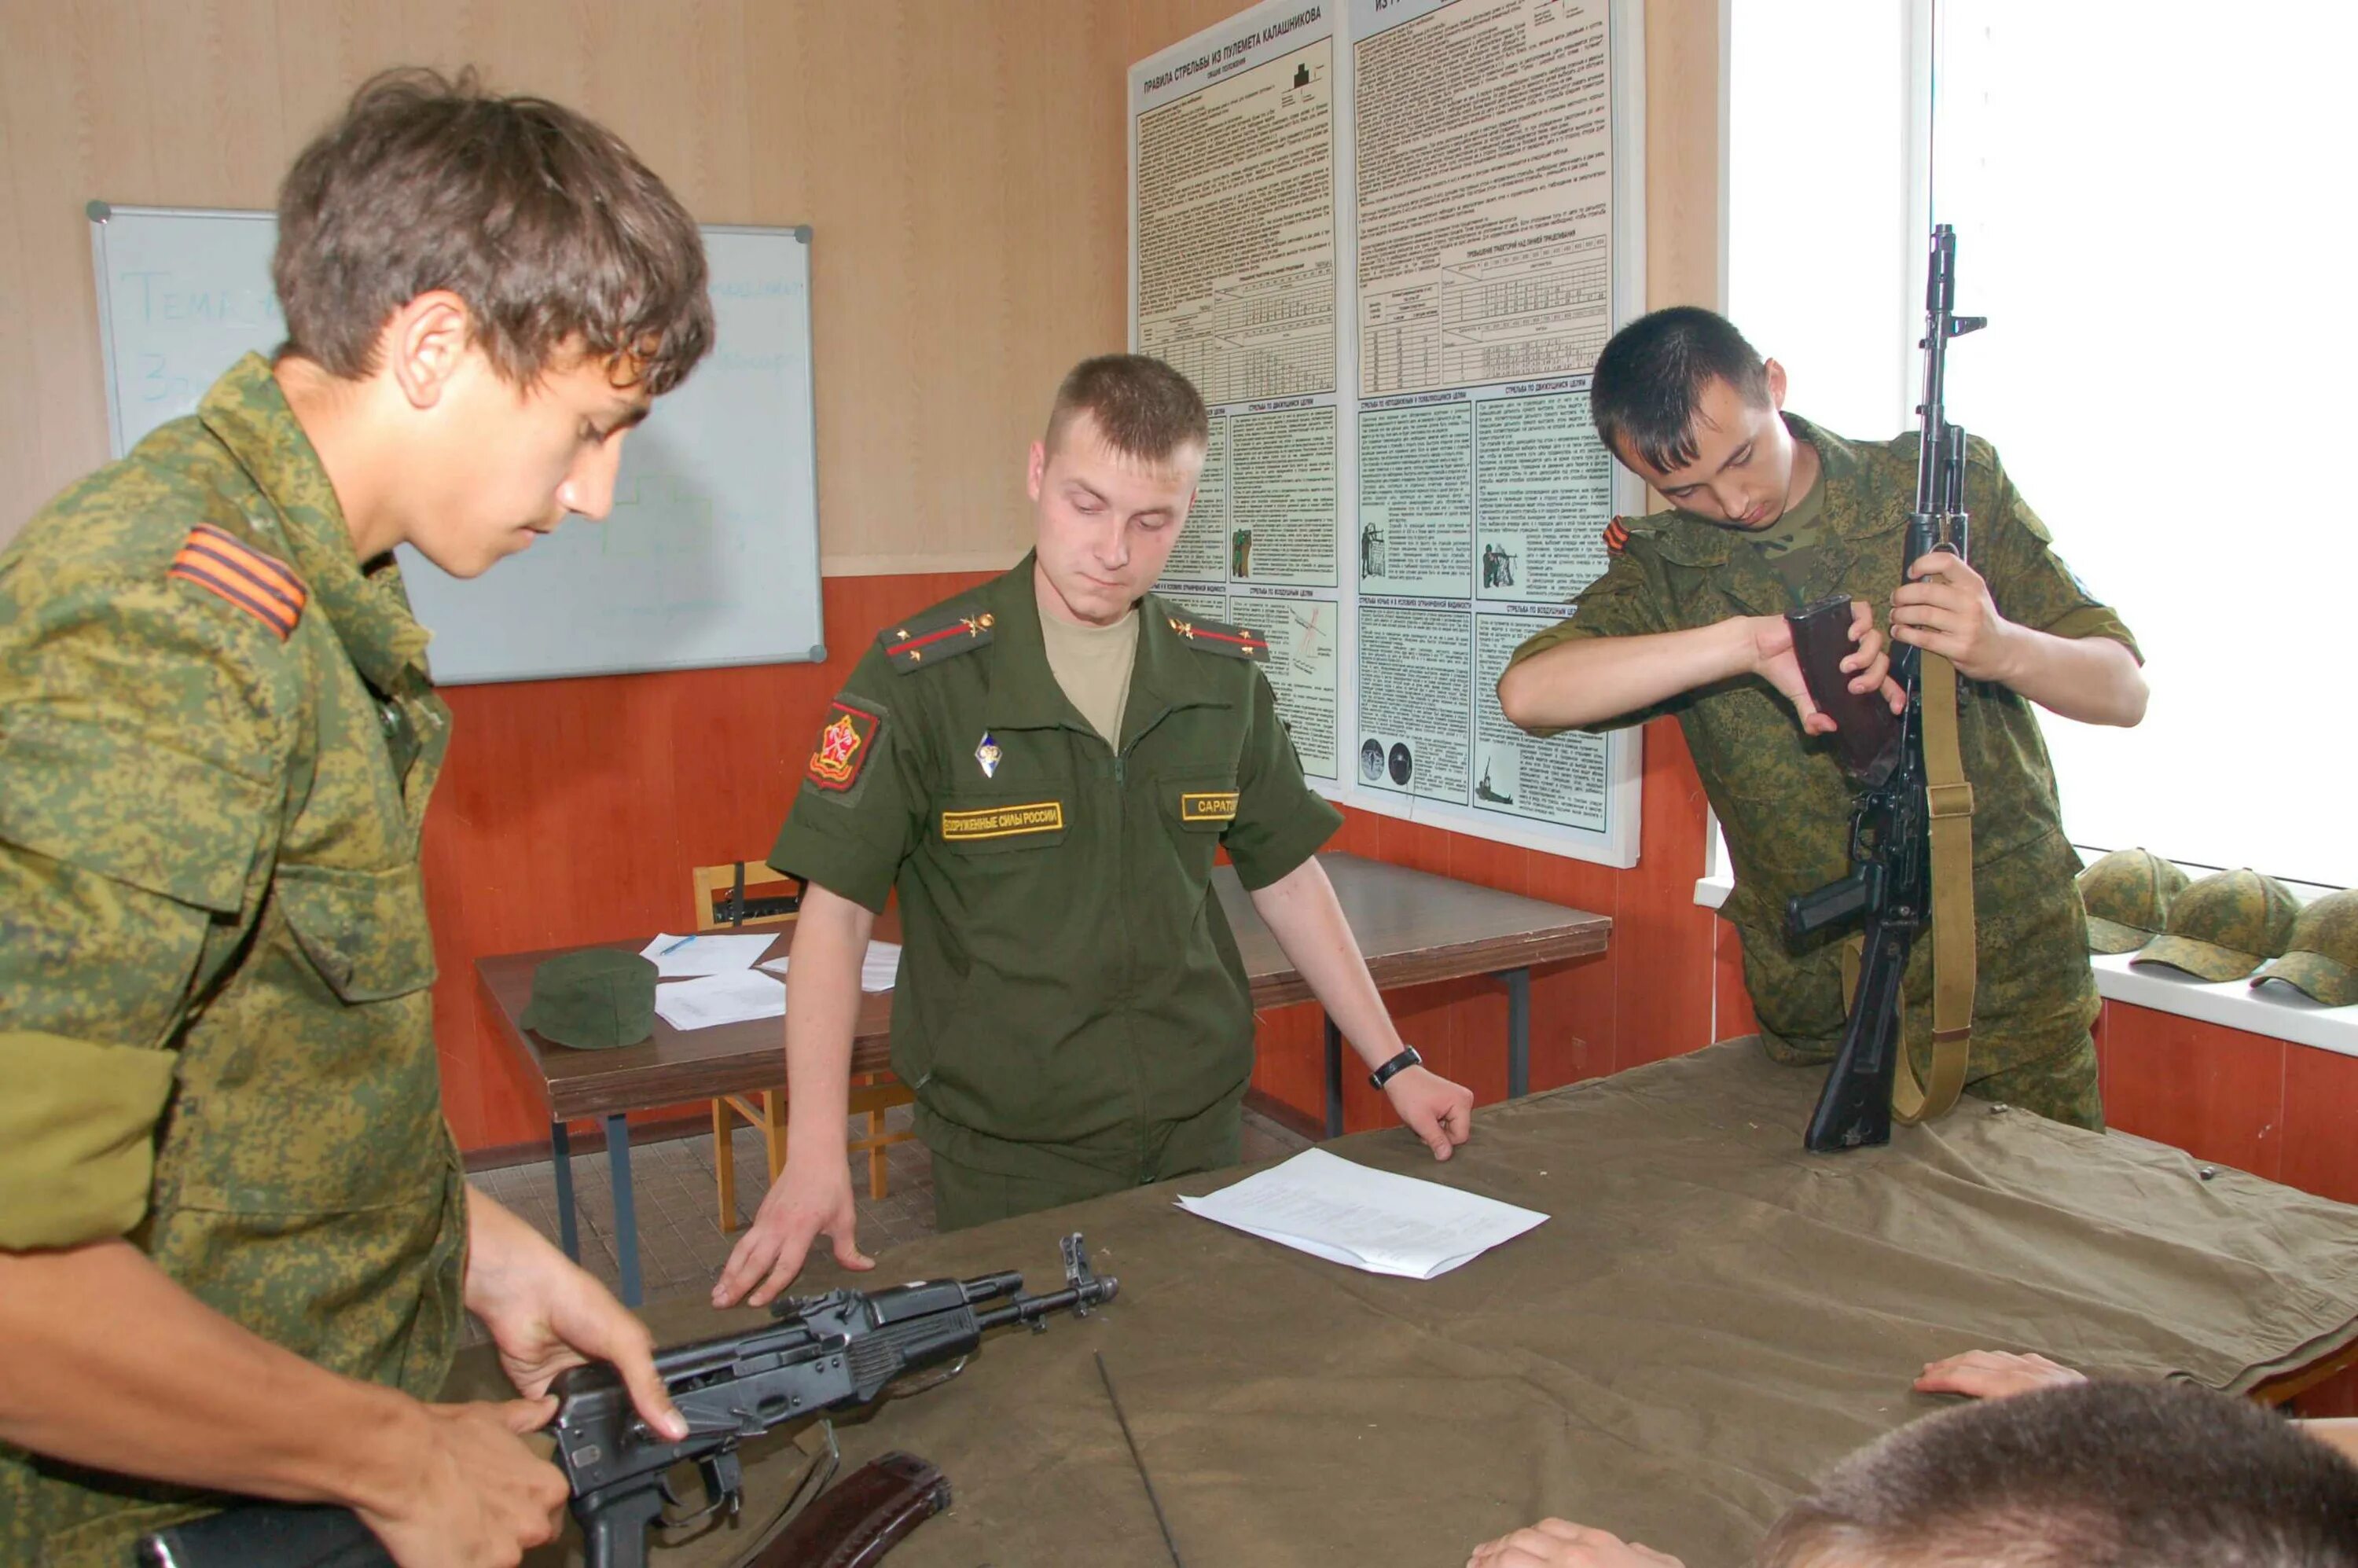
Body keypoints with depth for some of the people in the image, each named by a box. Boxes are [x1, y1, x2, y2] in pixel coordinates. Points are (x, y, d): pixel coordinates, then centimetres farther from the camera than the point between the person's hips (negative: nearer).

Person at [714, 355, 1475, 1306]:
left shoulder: (1224, 675, 1)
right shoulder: (921, 678, -11)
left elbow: (1287, 879, 10)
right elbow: (837, 909, -11)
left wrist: (1394, 1065, 7)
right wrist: (816, 1153, -20)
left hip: (1202, 1136, 4)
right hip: (1006, 1159, -3)